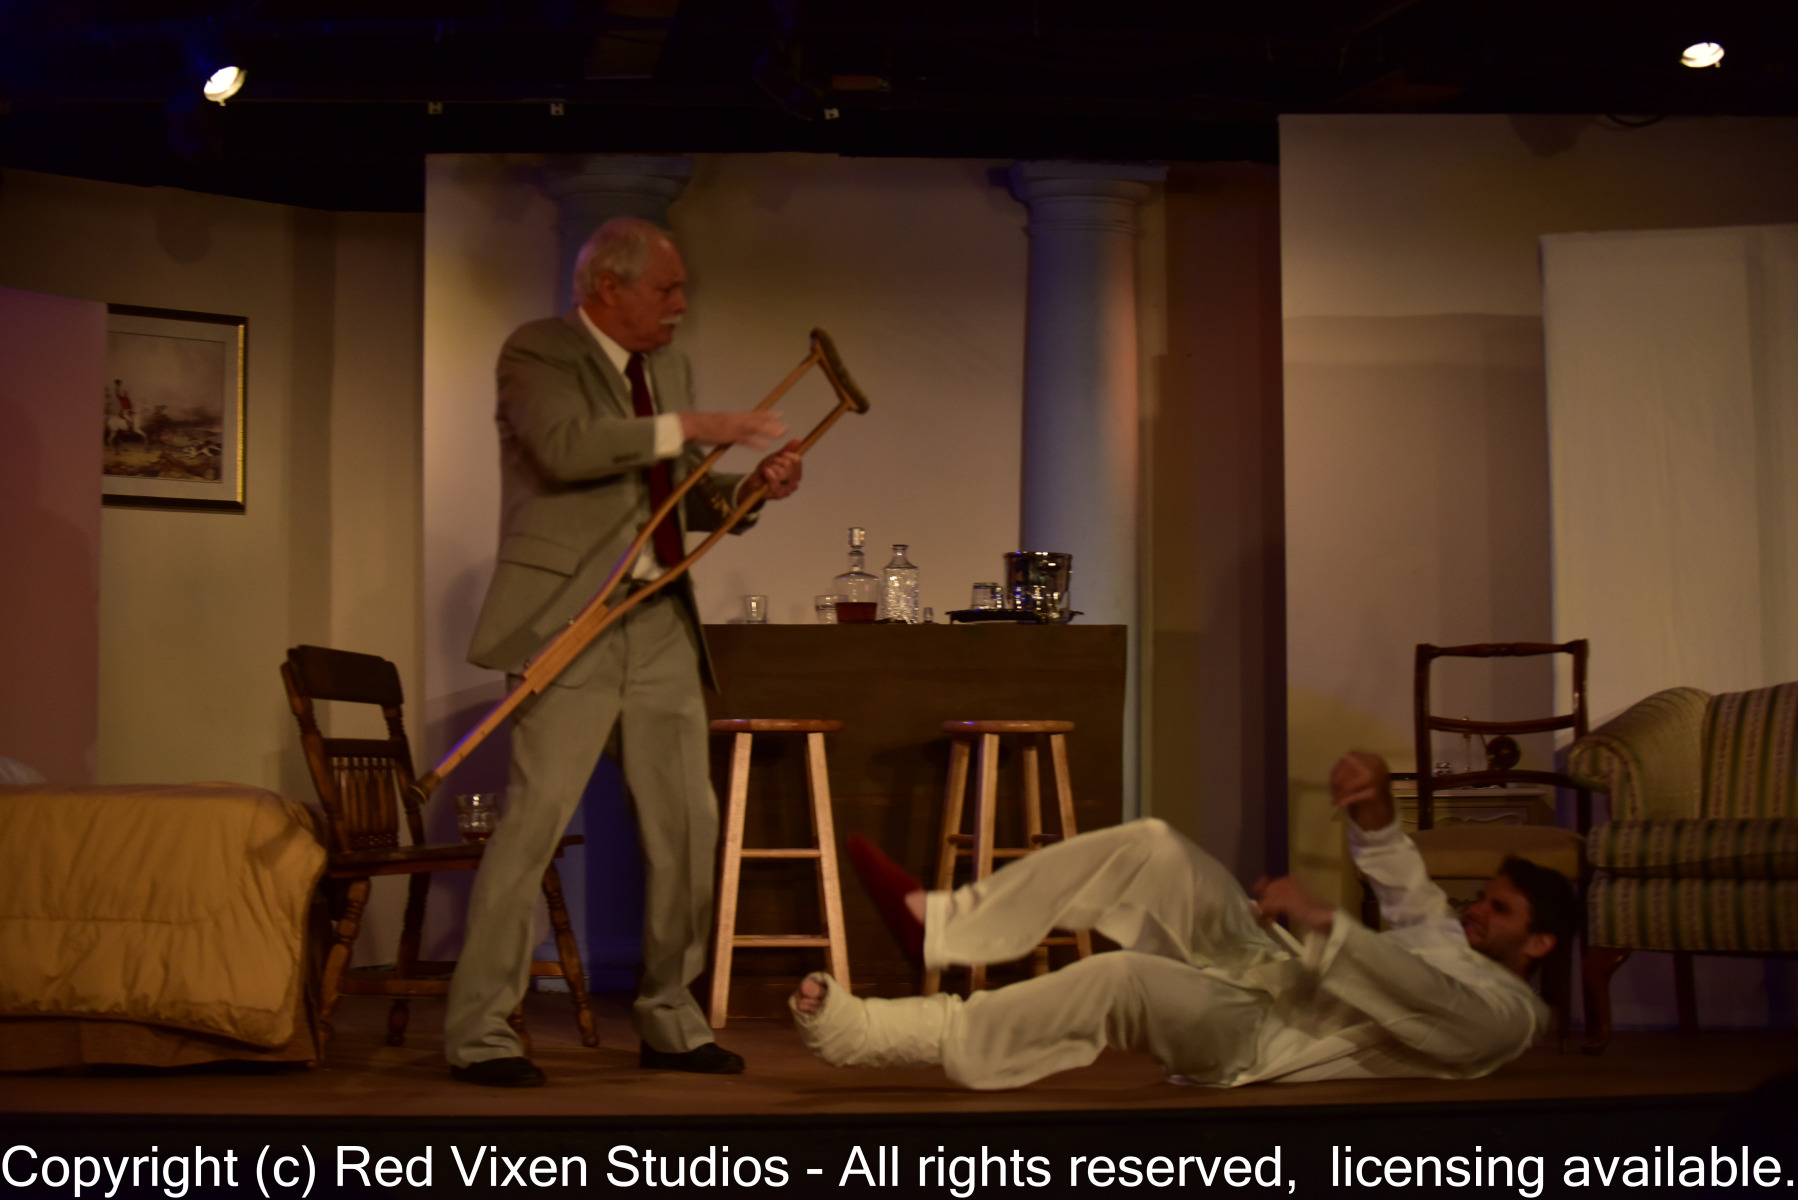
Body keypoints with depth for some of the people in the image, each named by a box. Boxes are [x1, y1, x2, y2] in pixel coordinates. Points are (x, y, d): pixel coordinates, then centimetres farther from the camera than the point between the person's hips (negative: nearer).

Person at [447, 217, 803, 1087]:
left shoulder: (668, 366, 18)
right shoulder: (536, 352, -5)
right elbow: (565, 447, -23)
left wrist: (752, 487, 5)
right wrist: (686, 428, -20)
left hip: (661, 624, 7)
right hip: (570, 623, -7)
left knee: (687, 824, 8)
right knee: (535, 816, -11)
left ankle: (669, 1020, 22)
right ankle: (477, 1031, -2)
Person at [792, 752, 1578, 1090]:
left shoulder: (1504, 1010, -5)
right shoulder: (1447, 931, 25)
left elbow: (1422, 1001, -23)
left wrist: (1321, 919, -29)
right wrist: (1374, 814, -3)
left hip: (1263, 1039, -9)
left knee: (1121, 979, -33)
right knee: (1153, 847, -8)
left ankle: (870, 1034, -30)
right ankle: (943, 920, -12)